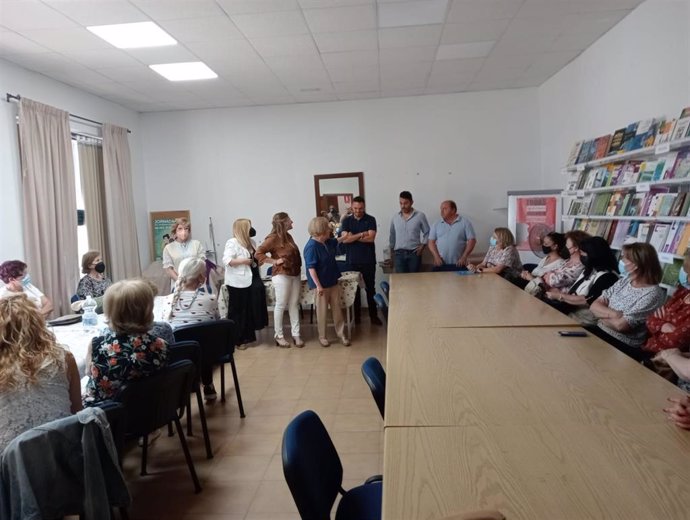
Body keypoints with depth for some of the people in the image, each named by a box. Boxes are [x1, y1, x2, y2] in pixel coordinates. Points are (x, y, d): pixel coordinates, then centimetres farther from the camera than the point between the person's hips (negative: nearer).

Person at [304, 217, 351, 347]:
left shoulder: (328, 242, 3)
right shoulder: (312, 247, -21)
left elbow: (337, 241, 27)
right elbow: (311, 268, -23)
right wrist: (318, 285, -24)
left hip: (333, 282, 8)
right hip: (321, 285, -7)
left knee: (337, 308, 12)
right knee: (322, 311, 5)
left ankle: (341, 334, 21)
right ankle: (322, 336, 21)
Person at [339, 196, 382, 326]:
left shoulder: (371, 220, -2)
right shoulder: (346, 220, 3)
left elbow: (371, 238, -15)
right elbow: (344, 239, -10)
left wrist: (353, 236, -12)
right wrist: (362, 234, -15)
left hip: (368, 261, -1)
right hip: (352, 261, 1)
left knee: (370, 288, 5)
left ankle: (373, 316, 12)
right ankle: (356, 315, 20)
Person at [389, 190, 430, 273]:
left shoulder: (420, 216, -1)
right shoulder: (395, 217, 7)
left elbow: (427, 232, 6)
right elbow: (392, 235, 17)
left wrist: (422, 245, -2)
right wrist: (391, 249, 16)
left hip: (414, 253, -2)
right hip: (399, 254, 2)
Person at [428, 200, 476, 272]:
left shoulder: (465, 222, 2)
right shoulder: (436, 225, 10)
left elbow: (472, 240, -2)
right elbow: (431, 242, 7)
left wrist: (464, 257, -11)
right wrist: (436, 257, -8)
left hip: (459, 264, -2)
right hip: (440, 264, 2)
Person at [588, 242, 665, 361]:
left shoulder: (652, 294, -15)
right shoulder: (623, 281, 8)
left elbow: (620, 325, -20)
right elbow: (594, 306, 3)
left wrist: (602, 315, -3)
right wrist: (613, 314, -15)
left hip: (623, 347, -6)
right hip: (600, 331, 6)